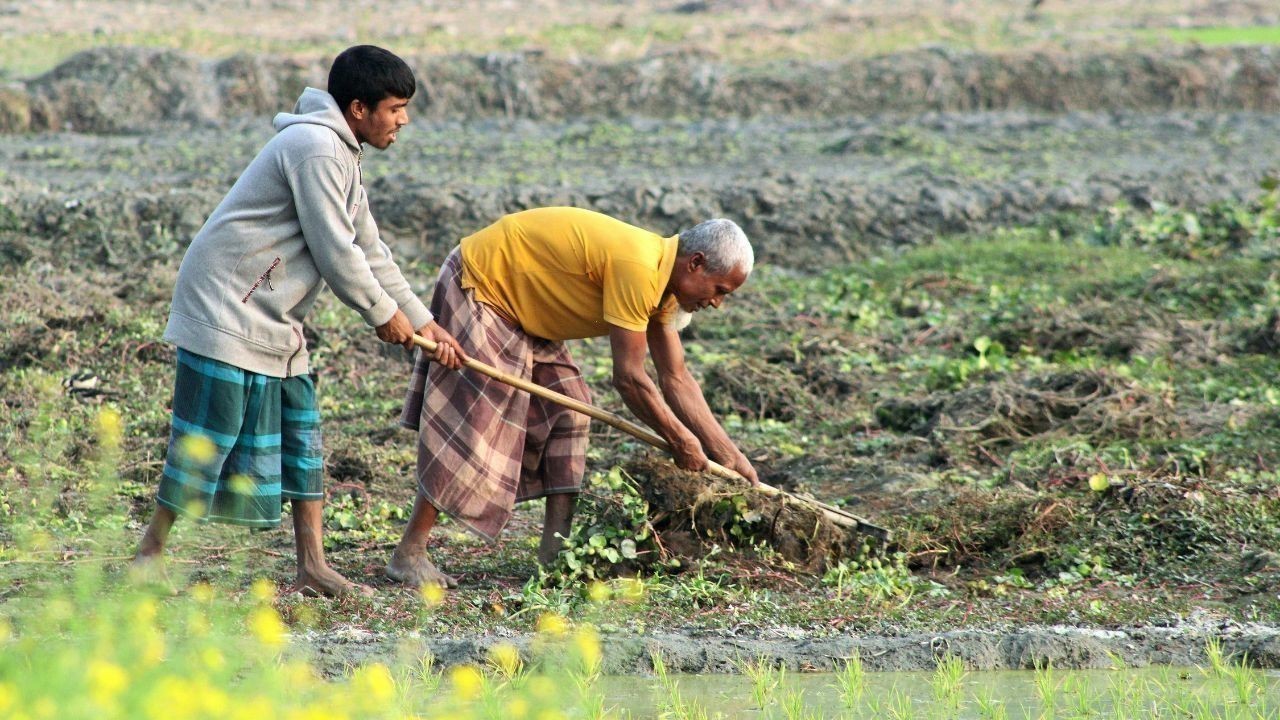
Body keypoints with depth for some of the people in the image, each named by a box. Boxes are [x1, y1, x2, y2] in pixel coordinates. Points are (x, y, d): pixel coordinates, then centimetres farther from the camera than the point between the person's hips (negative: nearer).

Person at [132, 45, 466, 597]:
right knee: (206, 437, -6)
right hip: (227, 308, -11)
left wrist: (423, 323, 18)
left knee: (300, 437, 9)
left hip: (274, 321, 11)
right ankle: (150, 552, 4)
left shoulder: (340, 155, 16)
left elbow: (369, 252, 20)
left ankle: (312, 567, 12)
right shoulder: (316, 148, -18)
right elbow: (335, 253, -18)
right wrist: (384, 314, -6)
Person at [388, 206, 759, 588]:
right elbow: (629, 377, -27)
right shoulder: (637, 268, -30)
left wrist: (731, 457, 3)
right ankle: (408, 554, -11)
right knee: (472, 419, -13)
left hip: (521, 308, 10)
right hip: (475, 287, -10)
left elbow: (676, 380, 6)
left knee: (567, 410, 5)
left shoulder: (661, 279, 0)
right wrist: (680, 440, -16)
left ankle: (555, 548, 4)